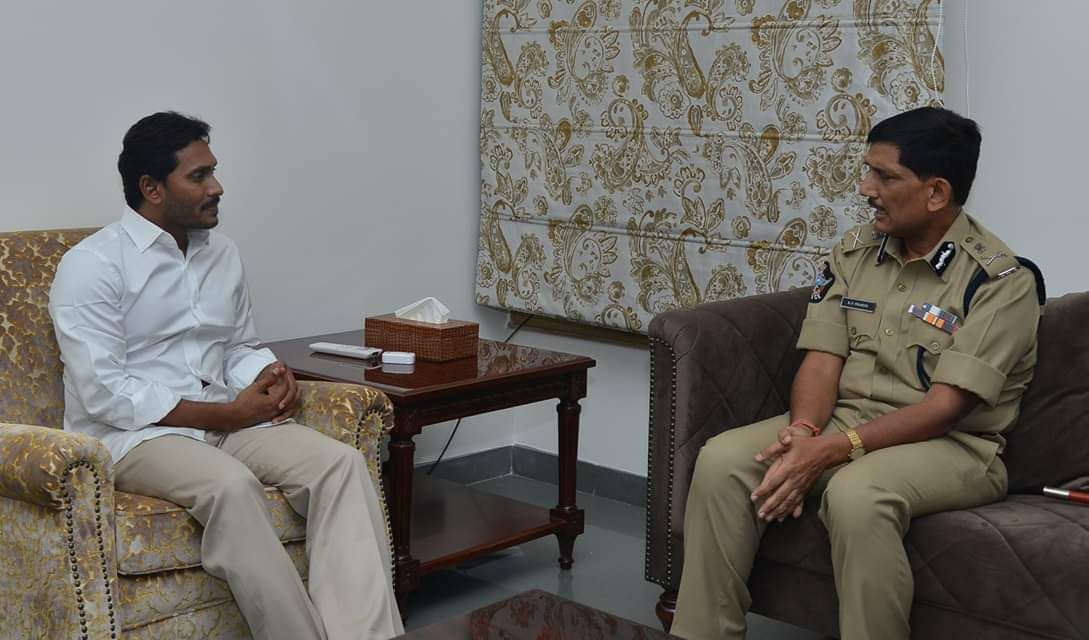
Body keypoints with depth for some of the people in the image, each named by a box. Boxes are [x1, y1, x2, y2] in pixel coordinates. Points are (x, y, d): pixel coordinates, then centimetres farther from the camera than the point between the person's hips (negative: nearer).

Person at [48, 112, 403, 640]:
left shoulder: (222, 254, 13)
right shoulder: (92, 266, -8)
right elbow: (105, 396, -16)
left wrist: (269, 374, -4)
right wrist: (226, 413, -17)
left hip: (227, 417, 6)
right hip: (134, 433, -6)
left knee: (342, 463, -21)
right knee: (232, 485, -37)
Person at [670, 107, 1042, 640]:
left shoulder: (1000, 280, -10)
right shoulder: (853, 253, 8)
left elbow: (947, 405, -17)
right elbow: (823, 360, 1)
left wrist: (834, 449, -26)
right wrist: (802, 433, -21)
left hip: (949, 444, -5)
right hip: (842, 421, 5)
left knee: (856, 494, -37)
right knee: (721, 461, -19)